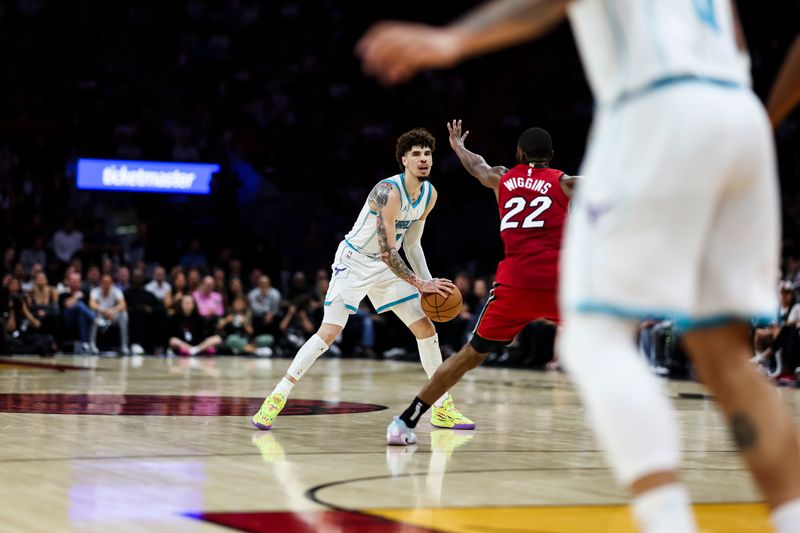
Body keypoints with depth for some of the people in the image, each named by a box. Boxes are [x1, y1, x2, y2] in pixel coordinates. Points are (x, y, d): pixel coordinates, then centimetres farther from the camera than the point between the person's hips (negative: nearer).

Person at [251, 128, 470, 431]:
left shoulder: (429, 195, -1)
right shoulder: (388, 192, -27)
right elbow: (387, 252, -29)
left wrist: (430, 282, 1)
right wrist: (421, 285, -25)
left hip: (387, 267, 8)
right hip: (354, 262, -8)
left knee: (427, 329, 4)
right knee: (329, 332, -17)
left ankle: (442, 408, 14)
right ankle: (277, 397, -10)